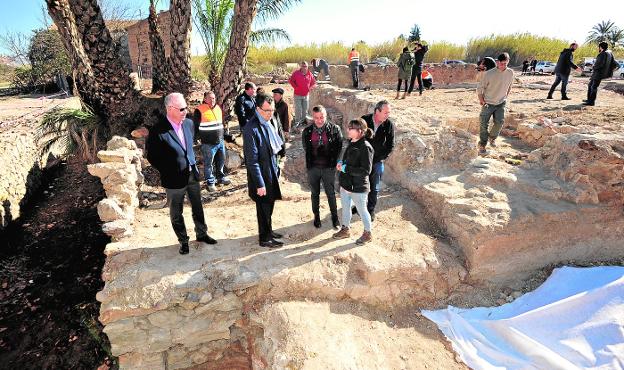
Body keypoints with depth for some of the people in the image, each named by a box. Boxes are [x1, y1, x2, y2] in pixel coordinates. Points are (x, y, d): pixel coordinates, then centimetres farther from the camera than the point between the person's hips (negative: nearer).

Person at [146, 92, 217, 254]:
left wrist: (193, 163, 10)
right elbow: (152, 156, -11)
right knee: (176, 213, 12)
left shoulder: (188, 123, -2)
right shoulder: (158, 131, -21)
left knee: (198, 207, 19)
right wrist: (168, 171, -7)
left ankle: (201, 233, 39)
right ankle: (183, 241, 31)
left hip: (192, 174, 5)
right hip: (174, 179, -5)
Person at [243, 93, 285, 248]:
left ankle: (268, 231, 40)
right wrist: (259, 184, -21)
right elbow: (252, 160, -22)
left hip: (271, 173, 8)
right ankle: (264, 239, 25)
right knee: (264, 207, 7)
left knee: (269, 205, 21)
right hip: (261, 176, -8)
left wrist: (276, 170, 15)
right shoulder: (251, 129, -23)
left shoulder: (268, 123, 3)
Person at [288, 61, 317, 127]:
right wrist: (295, 87, -7)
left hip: (306, 95, 3)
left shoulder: (309, 74, 3)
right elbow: (290, 80, -2)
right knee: (298, 109, -3)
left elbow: (314, 83, 14)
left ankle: (303, 120, 25)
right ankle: (297, 121, 9)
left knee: (305, 109, 10)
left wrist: (310, 88, -1)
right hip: (298, 95, -3)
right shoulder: (296, 73, -7)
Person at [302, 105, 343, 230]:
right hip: (313, 167, 2)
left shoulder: (334, 129, -7)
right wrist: (310, 162, 7)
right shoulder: (307, 131, -2)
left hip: (329, 167, -2)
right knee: (315, 193, 14)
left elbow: (339, 147, 0)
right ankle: (316, 216, 31)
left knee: (330, 193, 9)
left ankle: (334, 217, 25)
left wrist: (333, 161, -2)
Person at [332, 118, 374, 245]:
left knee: (361, 210, 11)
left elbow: (366, 170, -26)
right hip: (345, 183, 8)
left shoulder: (365, 147, -23)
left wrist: (346, 168, -24)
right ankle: (345, 229, 43)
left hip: (358, 187, -8)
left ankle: (368, 233, 32)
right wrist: (341, 162, -3)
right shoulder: (351, 143, 4)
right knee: (345, 207, 22)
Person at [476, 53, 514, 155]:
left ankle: (492, 137, 17)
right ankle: (482, 145, 3)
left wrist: (505, 98, 12)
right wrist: (481, 100, -6)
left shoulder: (510, 73, -4)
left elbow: (509, 86, 14)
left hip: (501, 103, 3)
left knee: (500, 122, -11)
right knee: (484, 124, -7)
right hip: (488, 103, -3)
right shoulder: (489, 74, -16)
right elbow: (480, 88, -6)